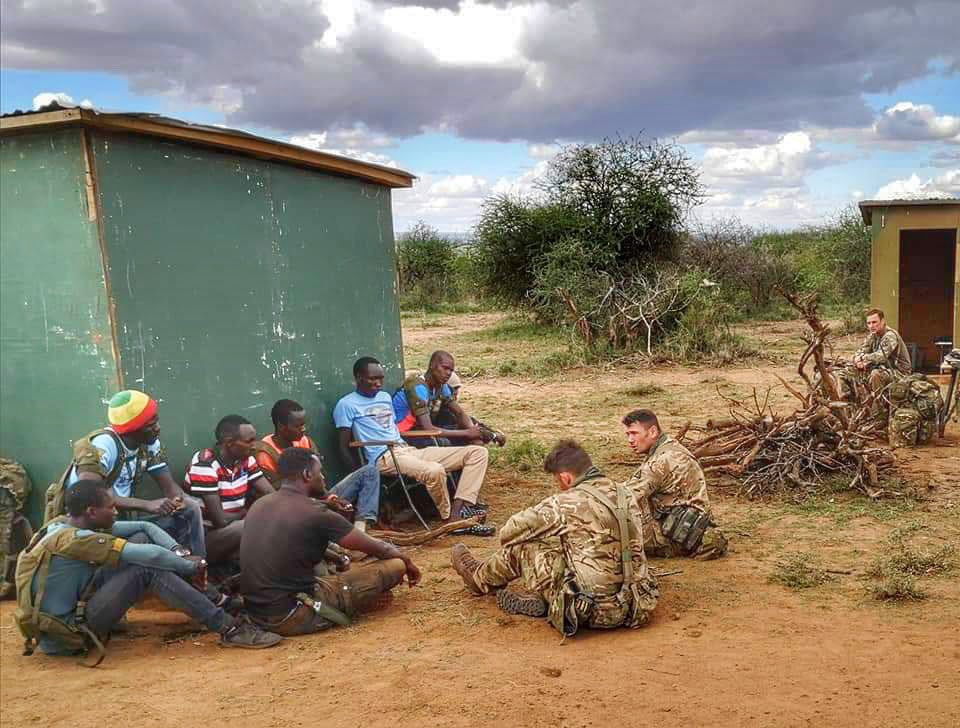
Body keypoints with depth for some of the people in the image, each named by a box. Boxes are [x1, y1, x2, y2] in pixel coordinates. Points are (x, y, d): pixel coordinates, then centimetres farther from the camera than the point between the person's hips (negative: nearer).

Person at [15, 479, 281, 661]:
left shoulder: (68, 524, 4)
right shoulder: (74, 539, -24)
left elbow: (145, 526, 5)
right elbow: (151, 556, -25)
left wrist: (180, 552, -10)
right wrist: (192, 567, -10)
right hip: (64, 635, -9)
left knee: (140, 539, 1)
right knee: (148, 569, -24)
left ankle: (207, 593, 2)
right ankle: (228, 628, -24)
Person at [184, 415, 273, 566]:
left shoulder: (245, 460, 1)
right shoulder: (205, 465, -22)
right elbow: (220, 520, -24)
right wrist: (246, 513, -5)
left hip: (236, 530, 7)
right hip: (203, 538, -7)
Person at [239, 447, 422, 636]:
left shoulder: (259, 505, 5)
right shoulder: (316, 515, -15)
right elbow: (379, 549, -2)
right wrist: (407, 562, 17)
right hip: (291, 617, -8)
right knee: (394, 566, -6)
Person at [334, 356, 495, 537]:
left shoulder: (385, 397, 24)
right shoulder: (346, 405, 1)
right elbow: (344, 449, -2)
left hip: (408, 449, 8)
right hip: (385, 457, -8)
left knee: (478, 452, -5)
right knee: (434, 471, -39)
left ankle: (460, 508, -21)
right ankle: (452, 520, -15)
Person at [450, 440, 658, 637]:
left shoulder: (567, 503, -15)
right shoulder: (625, 495, 4)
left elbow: (508, 533, -3)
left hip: (590, 611, -7)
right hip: (634, 609, 7)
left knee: (523, 544, 8)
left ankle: (480, 578, 33)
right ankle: (537, 597, 29)